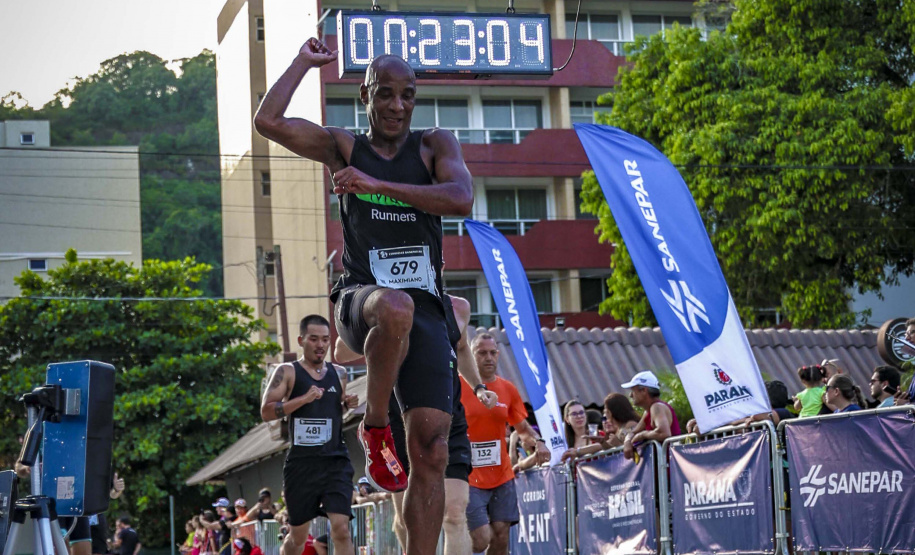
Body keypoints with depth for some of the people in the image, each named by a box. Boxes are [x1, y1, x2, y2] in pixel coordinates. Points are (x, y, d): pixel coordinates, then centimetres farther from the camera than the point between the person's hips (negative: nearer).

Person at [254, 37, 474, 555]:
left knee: (431, 451, -7)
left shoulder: (436, 145, 10)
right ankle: (375, 426, -18)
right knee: (395, 308, -41)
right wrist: (305, 62, 7)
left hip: (425, 309, 2)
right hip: (362, 298, -2)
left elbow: (461, 199, -10)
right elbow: (268, 121, -3)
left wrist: (377, 184, -14)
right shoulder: (343, 146, 11)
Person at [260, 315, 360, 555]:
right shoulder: (287, 372, 0)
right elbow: (266, 412, -10)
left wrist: (348, 404, 7)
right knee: (298, 534, 9)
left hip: (336, 461, 2)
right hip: (301, 462, -2)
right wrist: (303, 399, -20)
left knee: (341, 527, -14)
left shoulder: (339, 373, 13)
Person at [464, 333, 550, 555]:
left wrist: (538, 443, -3)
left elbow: (522, 428, 16)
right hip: (469, 477, -4)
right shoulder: (458, 386, -4)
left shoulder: (508, 390, 8)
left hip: (502, 477, 4)